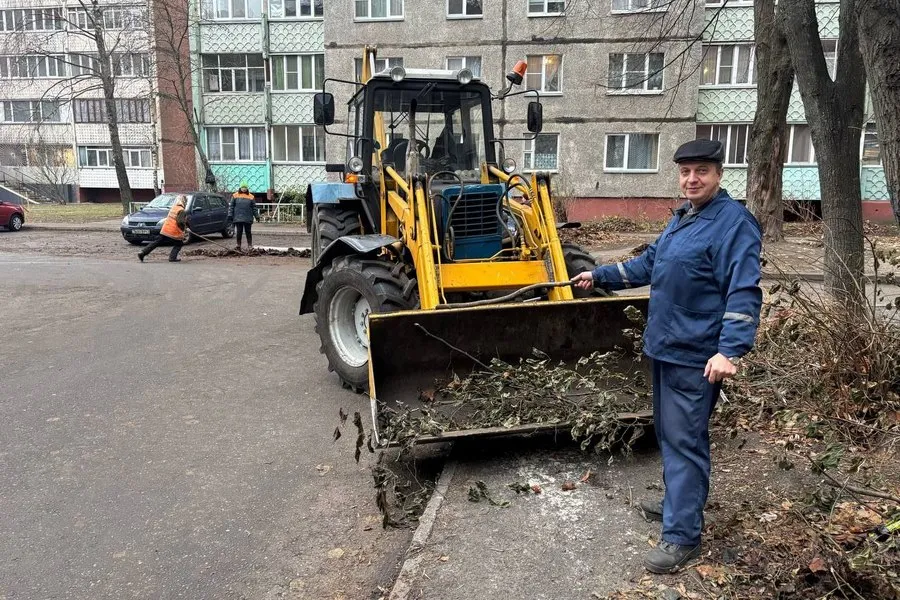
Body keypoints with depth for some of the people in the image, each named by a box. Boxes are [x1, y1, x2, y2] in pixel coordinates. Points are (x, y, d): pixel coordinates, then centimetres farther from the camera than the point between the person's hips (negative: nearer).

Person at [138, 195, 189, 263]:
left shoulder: (173, 208, 14)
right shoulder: (181, 211, -12)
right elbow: (180, 222, -23)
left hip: (164, 230, 7)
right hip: (173, 232, -7)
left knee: (156, 242, 12)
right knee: (179, 244, 12)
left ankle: (142, 253, 11)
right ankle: (172, 258, 1)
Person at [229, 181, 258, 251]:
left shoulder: (251, 197, 8)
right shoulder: (235, 195, 6)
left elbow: (254, 207, 11)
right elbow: (231, 206, 7)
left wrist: (256, 216, 7)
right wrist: (230, 215, 0)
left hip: (248, 218, 0)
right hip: (238, 218, 0)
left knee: (248, 232, 2)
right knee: (239, 232, 1)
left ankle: (250, 245, 7)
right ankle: (238, 246, 8)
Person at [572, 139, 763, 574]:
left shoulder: (733, 223, -15)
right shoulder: (681, 219, 14)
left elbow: (744, 292, -23)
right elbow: (648, 265, 25)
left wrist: (730, 349, -32)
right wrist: (600, 276, 24)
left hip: (696, 356, -9)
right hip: (665, 346, 9)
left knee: (684, 440, -4)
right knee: (669, 433, 20)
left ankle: (682, 536, 7)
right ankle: (680, 502, 38)